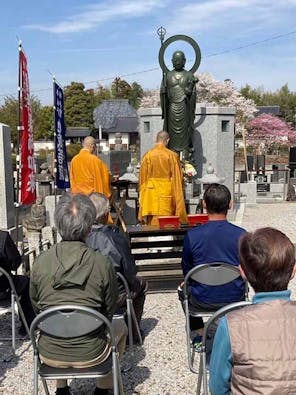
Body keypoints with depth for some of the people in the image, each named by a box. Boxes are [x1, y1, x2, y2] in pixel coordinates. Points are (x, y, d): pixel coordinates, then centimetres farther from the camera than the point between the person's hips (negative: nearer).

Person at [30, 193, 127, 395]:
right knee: (120, 326, 29)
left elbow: (36, 307, 3)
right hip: (90, 355, -2)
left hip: (49, 355, 3)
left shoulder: (40, 262, -12)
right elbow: (109, 312, -5)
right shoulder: (103, 264, -18)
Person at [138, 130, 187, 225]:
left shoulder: (147, 155, -1)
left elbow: (142, 178, 3)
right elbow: (178, 178, -2)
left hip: (151, 195, 2)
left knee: (153, 224, 5)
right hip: (167, 195, -2)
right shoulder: (172, 156, -5)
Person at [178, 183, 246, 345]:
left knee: (183, 289, 32)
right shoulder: (242, 235, -15)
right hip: (235, 298, 2)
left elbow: (186, 270, -1)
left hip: (203, 300, -1)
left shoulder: (192, 235, -18)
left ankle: (198, 335, 36)